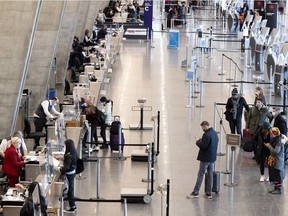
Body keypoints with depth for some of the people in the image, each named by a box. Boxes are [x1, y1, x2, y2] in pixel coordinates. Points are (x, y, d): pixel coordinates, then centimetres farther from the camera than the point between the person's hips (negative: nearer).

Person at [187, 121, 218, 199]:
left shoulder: (207, 135, -21)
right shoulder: (215, 133, 9)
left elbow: (203, 146, -23)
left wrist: (198, 142, -6)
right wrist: (202, 140, 9)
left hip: (206, 158, -9)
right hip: (213, 157, 9)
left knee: (200, 174, -3)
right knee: (210, 175, 11)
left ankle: (195, 192, -1)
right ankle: (209, 193, 14)